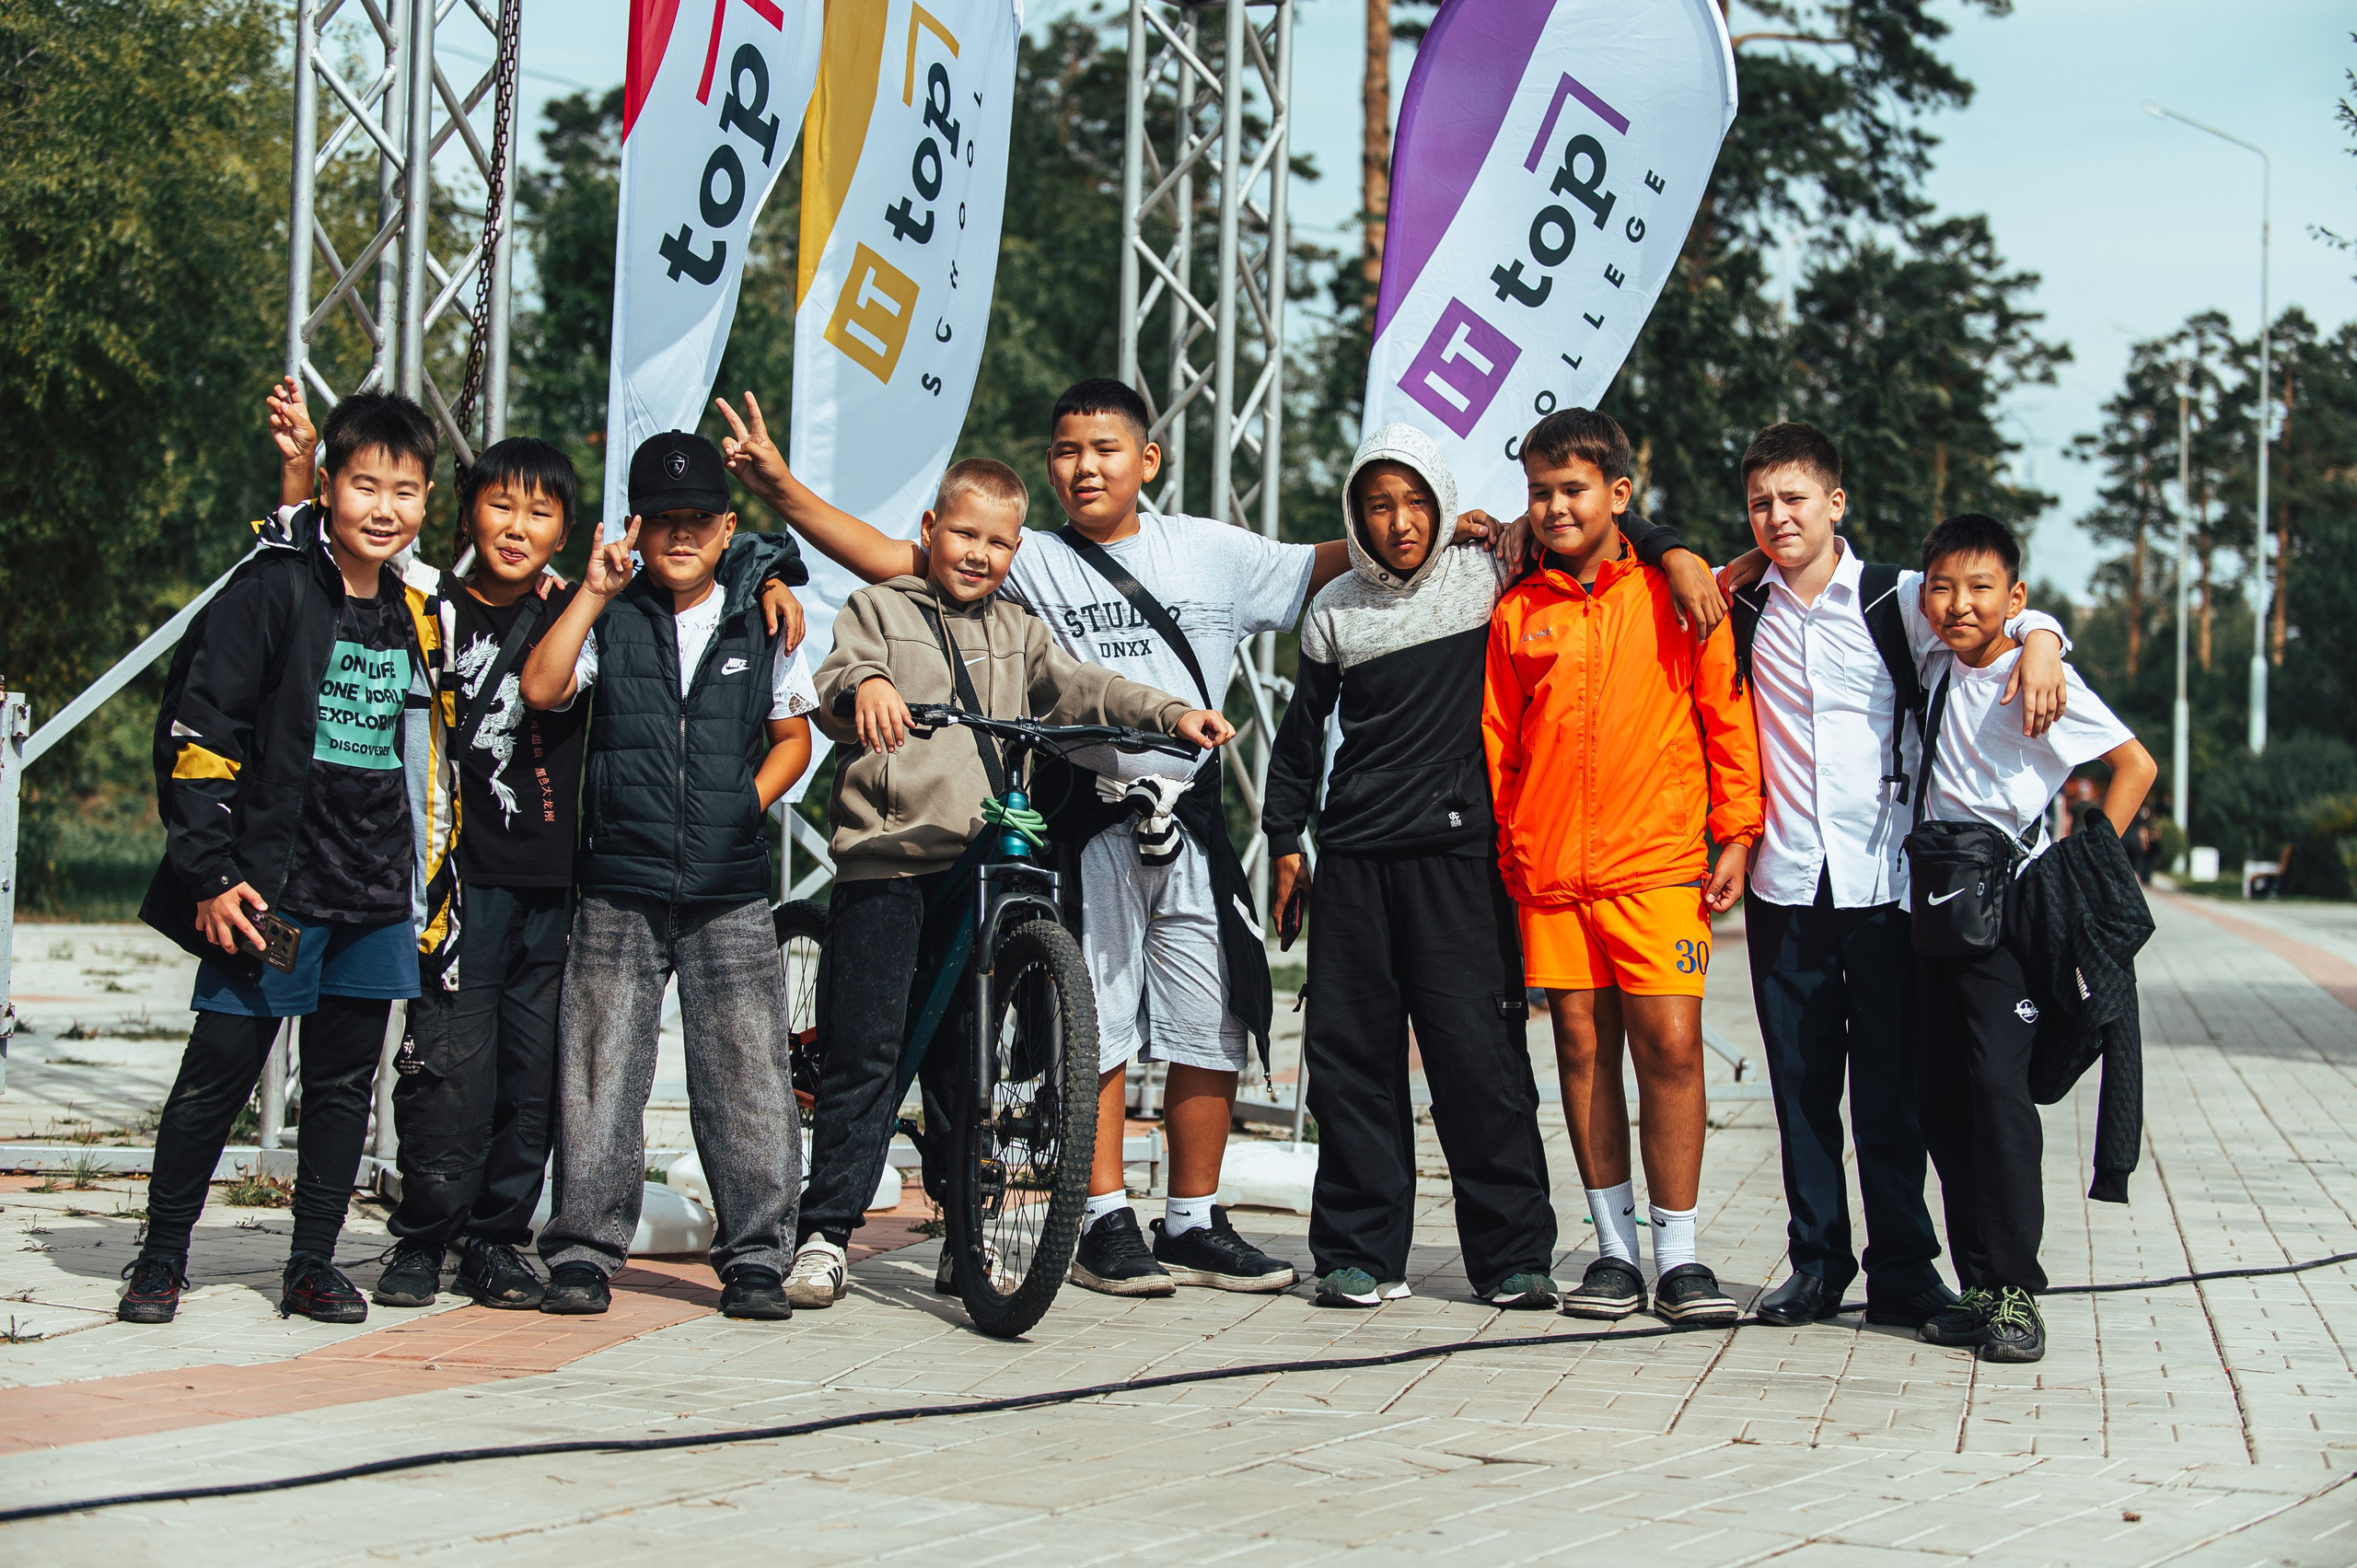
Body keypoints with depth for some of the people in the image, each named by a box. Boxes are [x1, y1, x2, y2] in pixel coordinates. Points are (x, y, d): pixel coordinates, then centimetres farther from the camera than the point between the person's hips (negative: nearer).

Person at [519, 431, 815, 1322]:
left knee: (747, 1075, -1)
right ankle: (583, 1253, 10)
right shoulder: (610, 619, 5)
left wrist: (748, 805, 3)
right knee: (600, 1072, 0)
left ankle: (755, 1256, 8)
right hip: (620, 890, -1)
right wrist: (594, 592, -12)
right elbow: (542, 689, -11)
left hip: (731, 892, 1)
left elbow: (792, 735, 18)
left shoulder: (760, 623, 9)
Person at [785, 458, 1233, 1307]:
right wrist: (863, 686, -32)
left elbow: (1082, 689, 10)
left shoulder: (1016, 634, 22)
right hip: (887, 860, -4)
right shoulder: (879, 608, 9)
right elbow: (833, 689, -8)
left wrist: (1172, 713, -7)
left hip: (983, 864, 4)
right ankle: (825, 1233, -1)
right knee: (867, 1049, -8)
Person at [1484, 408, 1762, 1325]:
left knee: (1670, 1044, -9)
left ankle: (1678, 1252, 1)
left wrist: (1736, 835, 0)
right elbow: (1496, 747, 15)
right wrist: (1496, 855, 10)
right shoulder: (1516, 614, 11)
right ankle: (1615, 1249, 14)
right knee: (1582, 1045, 5)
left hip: (1659, 863, -3)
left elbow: (1726, 717, 6)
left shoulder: (1677, 595, 4)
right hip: (1549, 870, 3)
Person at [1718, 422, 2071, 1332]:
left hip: (1885, 881, -2)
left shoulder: (1897, 599, 1)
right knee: (1801, 1087, 6)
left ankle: (1903, 1272, 8)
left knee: (1890, 1088, 0)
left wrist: (2039, 642, -24)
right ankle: (1816, 1265, 16)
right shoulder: (1740, 609, 9)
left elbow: (1997, 607, -4)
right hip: (1784, 883, 2)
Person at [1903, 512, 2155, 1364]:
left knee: (1998, 1084, -14)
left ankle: (2016, 1292, -10)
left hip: (2009, 905, -7)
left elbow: (2135, 766, -6)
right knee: (1943, 1099, 4)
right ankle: (1979, 1287, 9)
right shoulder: (1935, 668, 10)